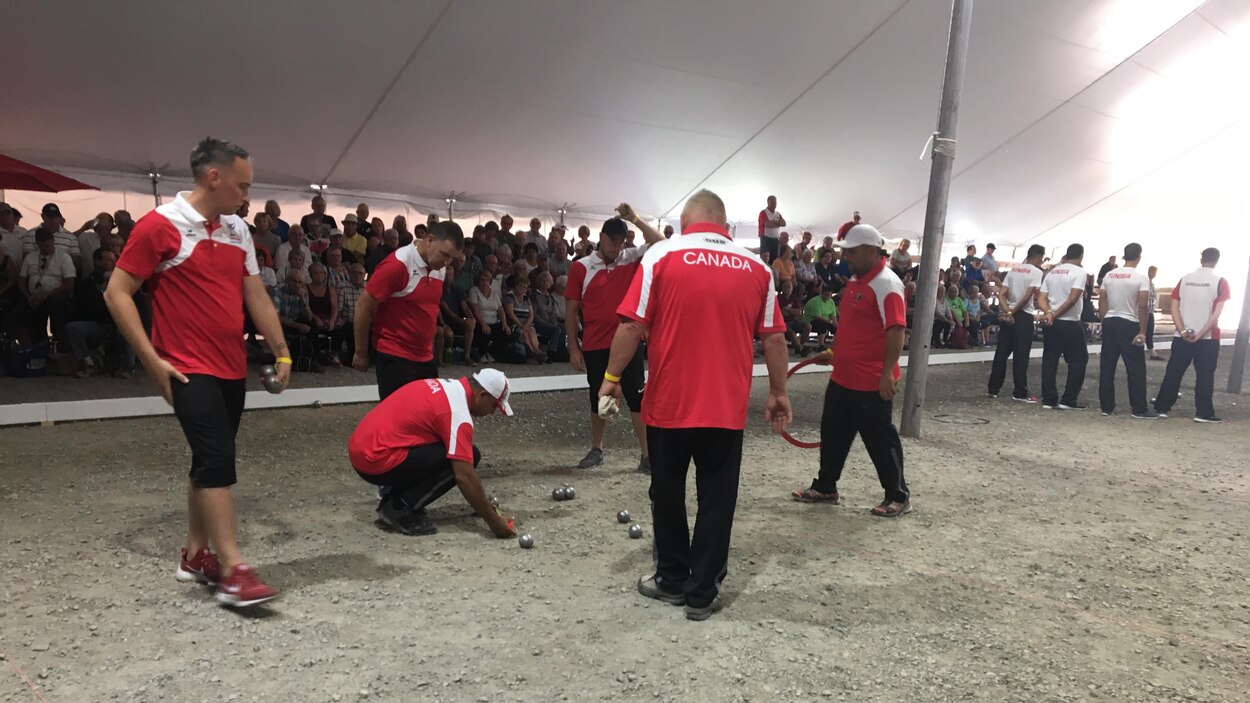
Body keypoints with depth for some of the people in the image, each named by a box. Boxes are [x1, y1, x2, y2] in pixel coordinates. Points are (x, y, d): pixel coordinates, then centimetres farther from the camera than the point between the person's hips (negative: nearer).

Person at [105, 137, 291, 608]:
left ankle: (196, 555, 26)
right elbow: (117, 293, -8)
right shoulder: (160, 226, -9)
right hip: (189, 370, -7)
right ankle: (233, 571, -11)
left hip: (232, 369, 7)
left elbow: (257, 296, 15)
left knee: (211, 461, 13)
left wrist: (281, 352, 11)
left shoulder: (238, 231, 11)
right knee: (218, 459, -14)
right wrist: (152, 360, -13)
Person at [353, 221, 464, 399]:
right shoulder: (397, 265, -17)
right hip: (395, 356, -7)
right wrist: (361, 352, -7)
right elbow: (363, 307, -13)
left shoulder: (439, 268, 4)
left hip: (426, 356, 7)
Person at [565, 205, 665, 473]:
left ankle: (647, 455, 6)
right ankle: (596, 450, 29)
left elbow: (661, 244, -11)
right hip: (595, 346, 0)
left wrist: (635, 219, -16)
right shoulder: (581, 267, -3)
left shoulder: (631, 259, 2)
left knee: (637, 398, 1)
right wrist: (573, 347, -3)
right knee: (598, 399, 12)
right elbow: (571, 309, 0)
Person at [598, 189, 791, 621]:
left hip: (669, 402, -1)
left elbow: (632, 325, -8)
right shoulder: (756, 267, 4)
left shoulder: (661, 256, -5)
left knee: (668, 494, 15)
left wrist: (612, 377, 2)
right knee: (716, 500, 10)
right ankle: (702, 593, 17)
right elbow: (774, 337, 6)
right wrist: (778, 392, 15)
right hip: (727, 407, 2)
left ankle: (672, 580, 27)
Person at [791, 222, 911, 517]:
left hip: (871, 383, -9)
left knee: (880, 440, 3)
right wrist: (835, 353, 22)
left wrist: (887, 373, -28)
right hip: (843, 377, 10)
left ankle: (899, 496, 18)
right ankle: (825, 488, 30)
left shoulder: (886, 284, -18)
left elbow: (896, 331, -24)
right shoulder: (857, 280, 12)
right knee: (832, 434, 16)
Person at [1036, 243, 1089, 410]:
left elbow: (1041, 299, 2)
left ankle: (1049, 400, 8)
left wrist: (1049, 313, -14)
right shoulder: (1079, 272, -7)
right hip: (1069, 323, -6)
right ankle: (1069, 400, 3)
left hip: (1050, 323, 6)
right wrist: (1055, 314, -13)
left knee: (1049, 361, 8)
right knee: (1078, 360, 5)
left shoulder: (1052, 272, 12)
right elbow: (1073, 299, -18)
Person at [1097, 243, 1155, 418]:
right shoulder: (1141, 277, -9)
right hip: (1129, 325, -5)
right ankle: (1139, 409, 6)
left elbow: (1102, 302, 7)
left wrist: (1104, 322, 15)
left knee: (1107, 367, 7)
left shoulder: (1109, 275, 6)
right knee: (1136, 369, 3)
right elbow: (1142, 306, -13)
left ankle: (1107, 407, 10)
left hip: (1109, 323, 5)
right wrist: (1142, 331, -9)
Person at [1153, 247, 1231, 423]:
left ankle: (1162, 407, 11)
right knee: (1205, 375, 3)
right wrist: (1200, 334, -13)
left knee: (1173, 373, 8)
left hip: (1182, 337, 3)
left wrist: (1183, 331, -7)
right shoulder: (1220, 282, -5)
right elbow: (1216, 313, -13)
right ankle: (1204, 413, 5)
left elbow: (1174, 308, -2)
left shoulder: (1185, 279, 4)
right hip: (1208, 338, -3)